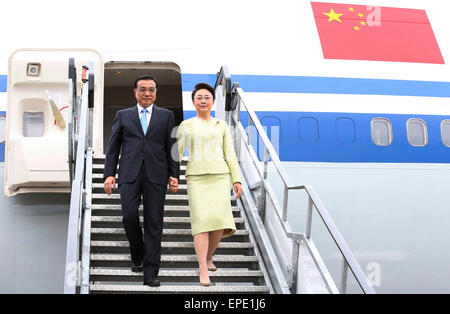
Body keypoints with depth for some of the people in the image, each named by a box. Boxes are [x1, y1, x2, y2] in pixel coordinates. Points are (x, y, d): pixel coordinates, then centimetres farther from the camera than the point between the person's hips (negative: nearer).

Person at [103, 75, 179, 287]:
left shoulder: (166, 116, 14)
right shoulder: (123, 116, 14)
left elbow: (172, 148, 12)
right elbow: (113, 148, 12)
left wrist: (174, 175, 4)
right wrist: (109, 174, 1)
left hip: (156, 175, 0)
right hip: (130, 174, 0)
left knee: (154, 223, -3)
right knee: (129, 216, -13)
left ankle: (150, 273, 0)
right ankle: (138, 255, 15)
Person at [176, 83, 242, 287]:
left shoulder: (222, 126, 15)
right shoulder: (186, 126, 12)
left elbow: (230, 154, 13)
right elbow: (176, 153, 10)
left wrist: (237, 180, 5)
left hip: (220, 176, 1)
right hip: (197, 177, -1)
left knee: (220, 219, -12)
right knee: (201, 220, -15)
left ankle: (209, 258, 13)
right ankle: (203, 270, -19)